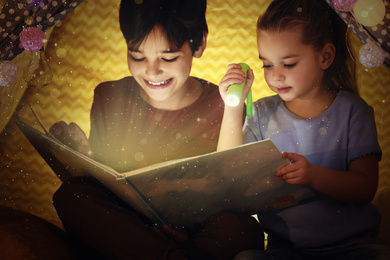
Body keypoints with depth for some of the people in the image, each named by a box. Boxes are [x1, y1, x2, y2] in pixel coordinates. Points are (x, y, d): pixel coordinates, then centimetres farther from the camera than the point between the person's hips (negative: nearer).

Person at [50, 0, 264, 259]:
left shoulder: (223, 109, -5)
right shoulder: (109, 99, 2)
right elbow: (98, 179, 7)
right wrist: (83, 155, -15)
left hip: (197, 234, -3)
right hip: (122, 226, 4)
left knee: (242, 229, -32)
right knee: (71, 194, -25)